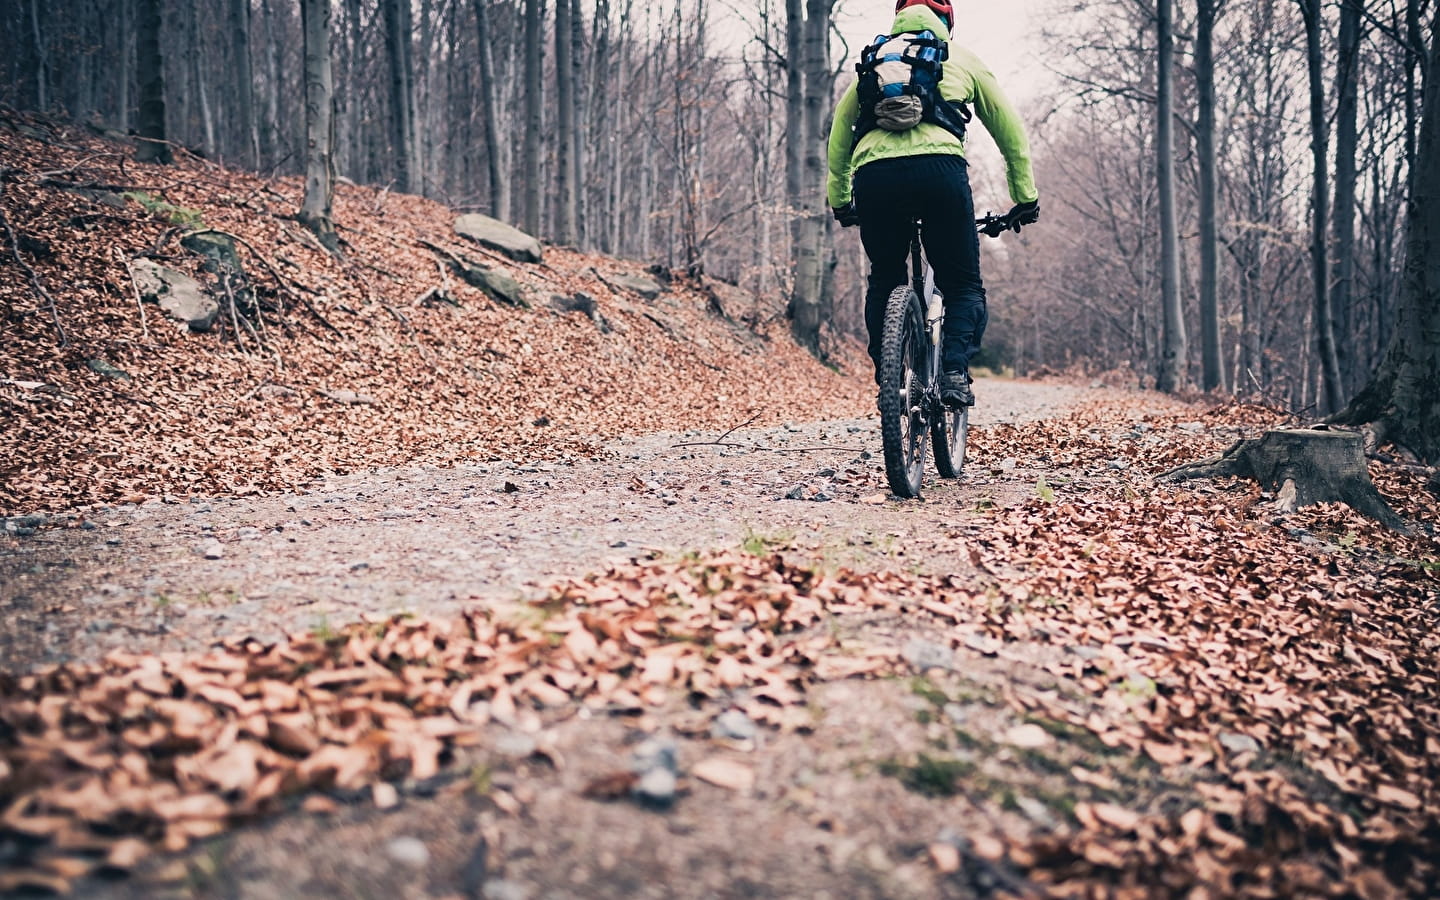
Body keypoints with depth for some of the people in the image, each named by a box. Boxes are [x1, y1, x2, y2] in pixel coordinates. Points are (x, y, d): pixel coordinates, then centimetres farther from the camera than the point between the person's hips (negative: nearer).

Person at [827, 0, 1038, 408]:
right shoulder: (961, 59, 27)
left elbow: (838, 133, 30)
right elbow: (1010, 129, 28)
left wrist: (839, 201, 36)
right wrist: (1026, 197, 33)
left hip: (873, 173, 2)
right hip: (938, 167, -2)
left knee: (884, 282, 22)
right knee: (963, 285, 12)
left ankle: (886, 379, 14)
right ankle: (955, 373, -9)